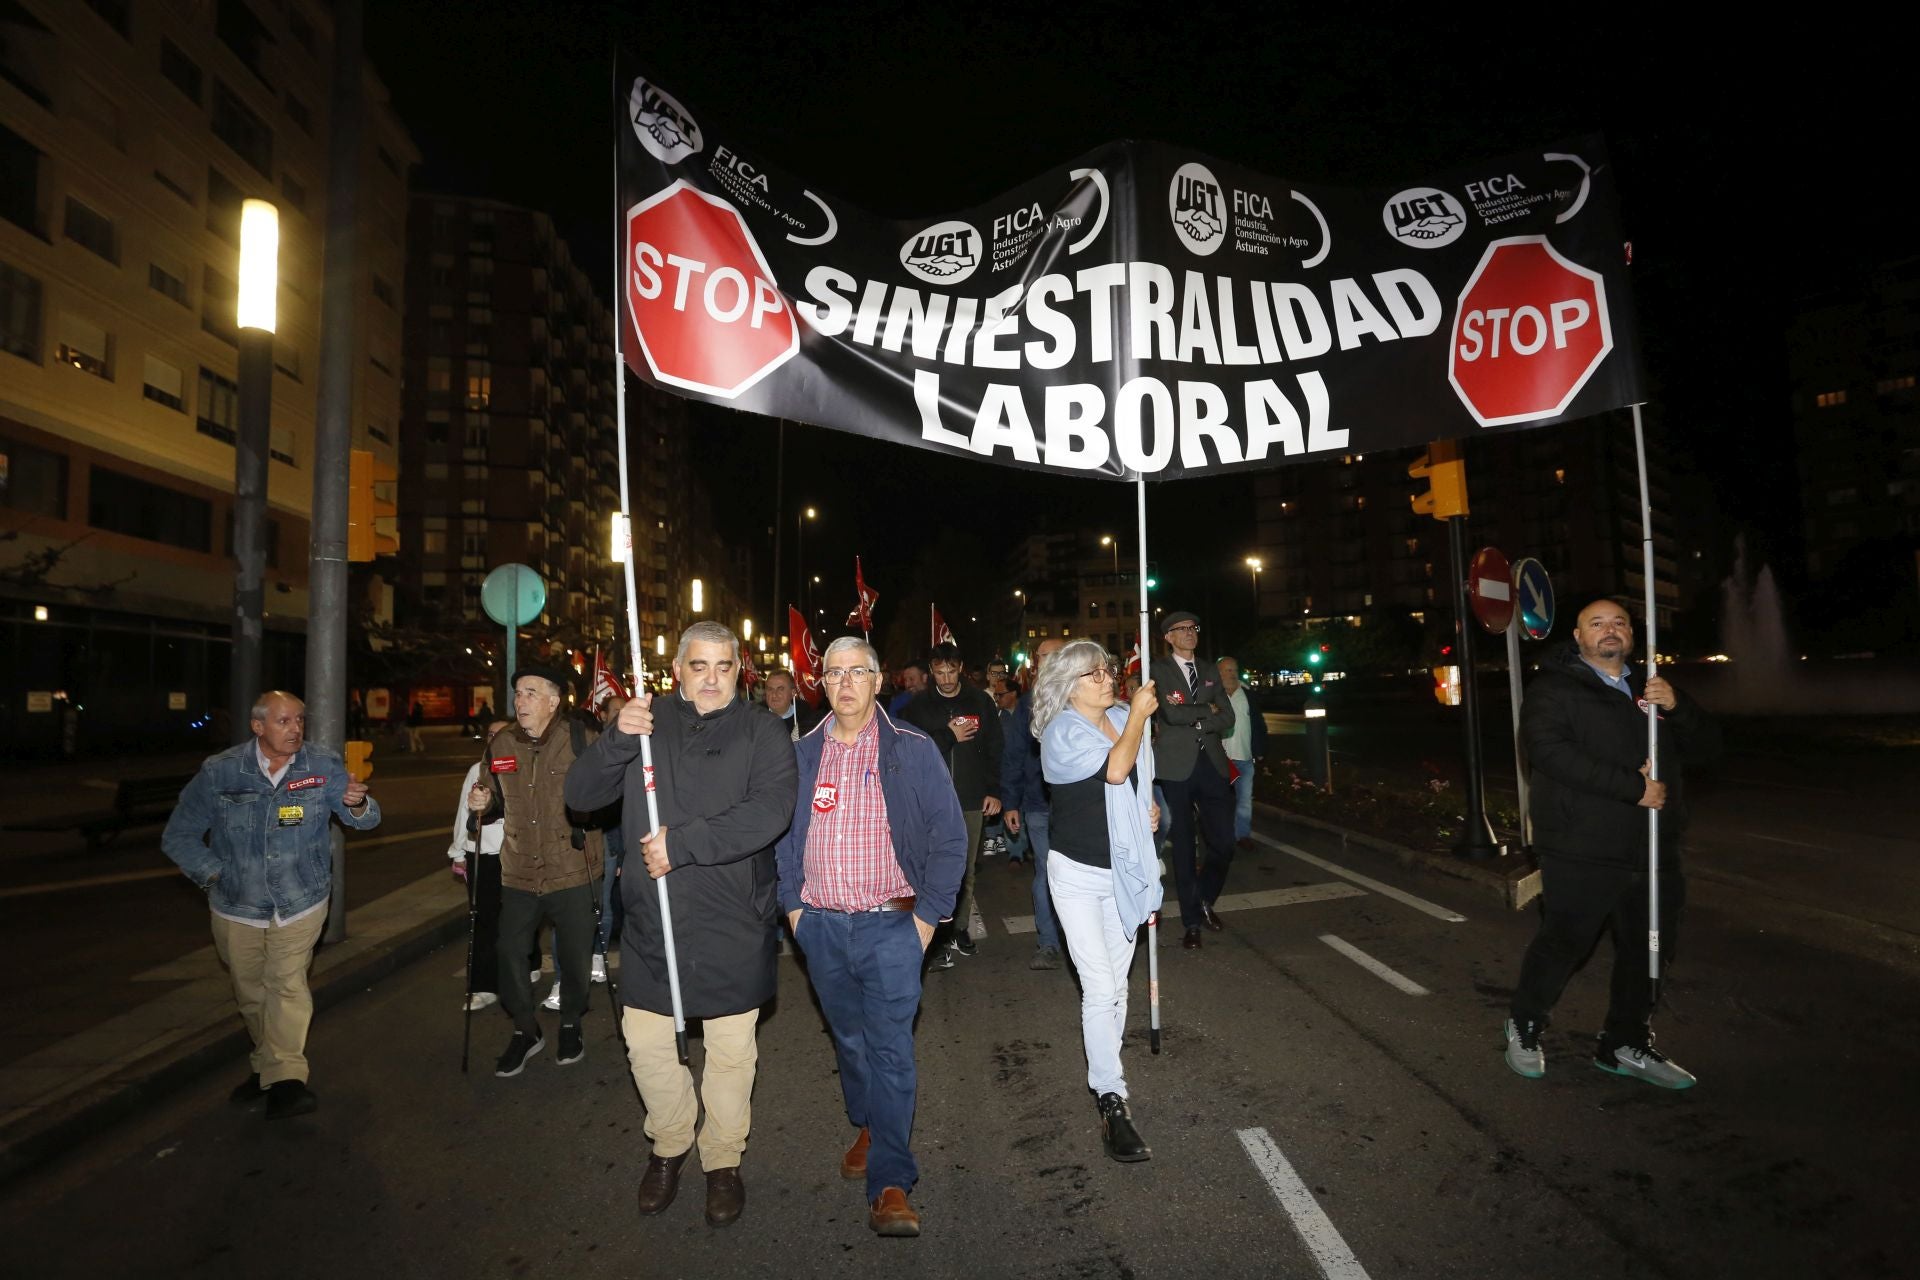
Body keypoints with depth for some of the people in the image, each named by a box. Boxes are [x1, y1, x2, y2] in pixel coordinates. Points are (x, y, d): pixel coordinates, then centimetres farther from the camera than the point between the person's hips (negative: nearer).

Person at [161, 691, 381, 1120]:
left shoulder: (323, 766, -12)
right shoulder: (220, 771, -11)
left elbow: (363, 819, -18)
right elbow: (179, 836, 0)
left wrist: (357, 803, -41)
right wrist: (215, 874, -8)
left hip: (300, 902, -2)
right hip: (237, 906, 2)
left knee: (288, 984, -10)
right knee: (251, 993, 15)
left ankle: (284, 1079, -2)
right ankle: (269, 1064, 34)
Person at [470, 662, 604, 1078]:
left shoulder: (581, 739, -10)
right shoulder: (501, 746, 4)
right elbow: (499, 805, 18)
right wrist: (484, 802, -3)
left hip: (573, 872, -3)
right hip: (519, 873, 4)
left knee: (574, 957, 10)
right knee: (510, 955, 6)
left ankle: (571, 1025, 36)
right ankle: (525, 1031, 31)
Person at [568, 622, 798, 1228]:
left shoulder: (762, 733, -5)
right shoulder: (646, 724, 4)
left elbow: (770, 810, -20)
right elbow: (580, 795, -2)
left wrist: (682, 842, -24)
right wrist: (617, 740, -20)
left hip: (732, 927, -2)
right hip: (652, 922, 3)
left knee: (730, 1052, 12)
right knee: (647, 1045, 13)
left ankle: (724, 1160, 35)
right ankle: (669, 1145, 41)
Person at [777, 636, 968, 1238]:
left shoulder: (913, 751, -6)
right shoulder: (801, 754, 4)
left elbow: (949, 836, -5)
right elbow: (782, 834, 12)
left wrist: (928, 916, -8)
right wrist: (791, 905, 5)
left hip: (890, 925, -4)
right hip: (820, 927, 4)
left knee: (890, 1048, -5)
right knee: (848, 1041, 18)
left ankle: (890, 1184, 5)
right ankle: (868, 1127, 41)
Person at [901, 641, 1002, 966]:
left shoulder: (980, 701, 4)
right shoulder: (919, 705, 1)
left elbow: (994, 749, 5)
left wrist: (994, 790, 0)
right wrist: (949, 737, -13)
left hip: (972, 800, 2)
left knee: (966, 871, 12)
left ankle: (961, 928, 27)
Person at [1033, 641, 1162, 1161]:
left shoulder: (1122, 719, 4)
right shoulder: (1062, 733, -15)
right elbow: (1114, 770, -29)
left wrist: (1149, 807, 2)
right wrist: (1139, 714, -17)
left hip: (1123, 871, 6)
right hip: (1079, 874, -6)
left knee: (1116, 984, 15)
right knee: (1100, 989, -8)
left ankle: (1103, 1073, 32)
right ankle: (1112, 1102, 2)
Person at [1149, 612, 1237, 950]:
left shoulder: (1209, 671, 13)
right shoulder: (1158, 670, -2)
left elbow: (1228, 719, 4)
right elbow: (1171, 712, -17)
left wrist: (1191, 720, -9)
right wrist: (1207, 709, -4)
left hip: (1212, 764, 4)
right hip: (1177, 767, -4)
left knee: (1223, 843, 3)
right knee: (1183, 847, 5)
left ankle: (1204, 899, 31)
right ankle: (1192, 922, 18)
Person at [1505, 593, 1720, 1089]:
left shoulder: (1650, 686, 16)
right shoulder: (1554, 688, -5)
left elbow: (1706, 746, 11)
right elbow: (1549, 750, -22)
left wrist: (1676, 706, -10)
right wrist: (1632, 787, -24)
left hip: (1654, 849, 7)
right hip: (1582, 851, -6)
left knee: (1645, 949, 15)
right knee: (1564, 942, 1)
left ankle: (1627, 1044, 32)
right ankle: (1524, 1028, 22)